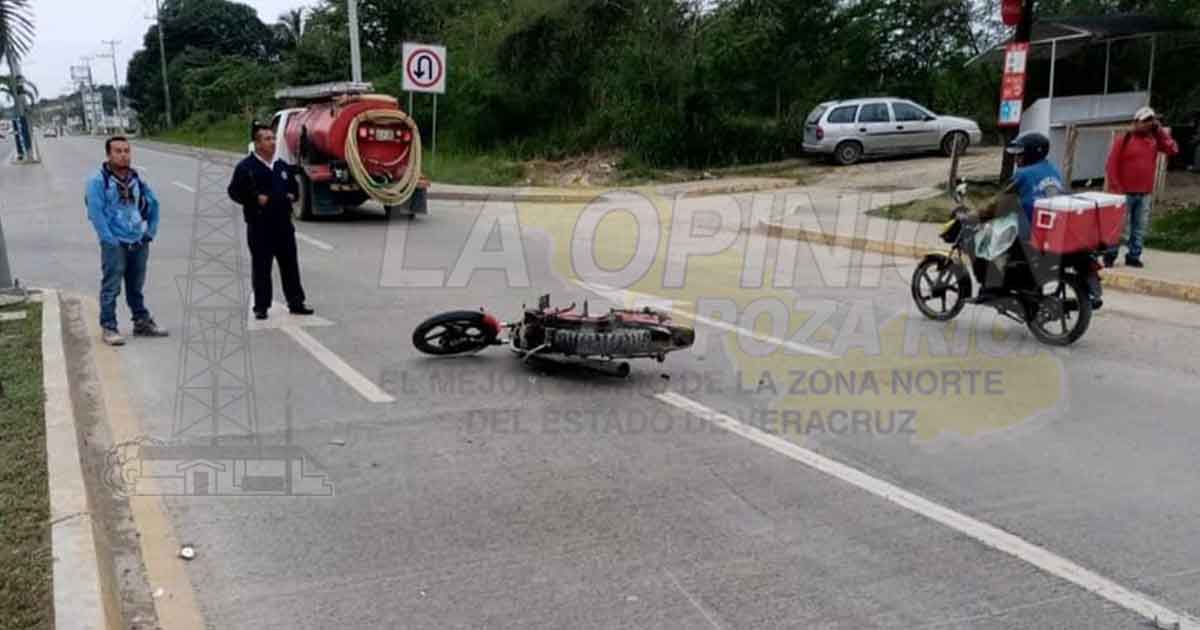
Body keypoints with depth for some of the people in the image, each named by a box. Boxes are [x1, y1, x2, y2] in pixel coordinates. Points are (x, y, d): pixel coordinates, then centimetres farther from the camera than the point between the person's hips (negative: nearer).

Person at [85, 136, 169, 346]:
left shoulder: (137, 179, 10)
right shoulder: (98, 181, -8)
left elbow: (153, 204, 18)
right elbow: (95, 212, -13)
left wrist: (150, 232, 11)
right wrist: (110, 240, -15)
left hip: (139, 243, 5)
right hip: (115, 245, -5)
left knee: (136, 287, 16)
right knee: (111, 288, -3)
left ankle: (142, 322, 26)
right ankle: (108, 328, 4)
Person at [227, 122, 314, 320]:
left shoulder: (282, 166, 12)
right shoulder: (246, 166, -5)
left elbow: (294, 186, 25)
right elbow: (234, 191, -8)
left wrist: (292, 195, 5)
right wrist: (255, 198, -18)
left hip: (283, 223, 5)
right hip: (259, 225, -5)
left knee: (290, 264, 9)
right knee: (261, 267, 0)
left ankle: (296, 303, 18)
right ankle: (261, 307, 9)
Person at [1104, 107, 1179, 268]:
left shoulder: (1154, 140, 11)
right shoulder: (1123, 139, -4)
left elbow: (1173, 151, 1)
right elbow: (1111, 165, -7)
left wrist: (1161, 131, -1)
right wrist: (1116, 188, -12)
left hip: (1144, 194, 5)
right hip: (1125, 193, -5)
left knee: (1139, 228, 7)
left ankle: (1133, 256, 14)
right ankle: (1110, 255, 7)